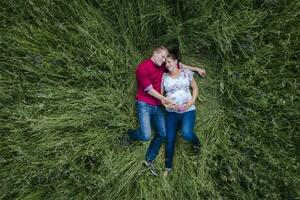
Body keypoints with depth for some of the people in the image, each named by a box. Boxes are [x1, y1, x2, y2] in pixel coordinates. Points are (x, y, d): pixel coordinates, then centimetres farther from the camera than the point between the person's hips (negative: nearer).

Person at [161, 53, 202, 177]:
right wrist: (166, 104, -12)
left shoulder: (186, 72, 3)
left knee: (186, 133, -25)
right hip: (171, 112, 2)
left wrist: (192, 101, -7)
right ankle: (168, 167, 22)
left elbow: (195, 87, 8)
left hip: (188, 110, -2)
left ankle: (197, 143, 14)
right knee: (170, 139, 3)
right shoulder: (164, 76, 4)